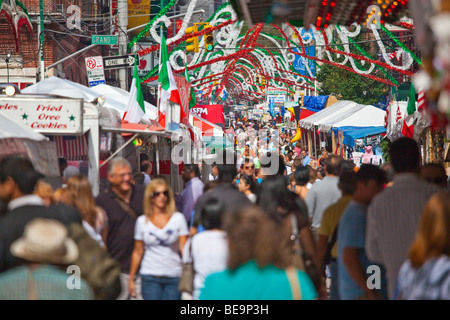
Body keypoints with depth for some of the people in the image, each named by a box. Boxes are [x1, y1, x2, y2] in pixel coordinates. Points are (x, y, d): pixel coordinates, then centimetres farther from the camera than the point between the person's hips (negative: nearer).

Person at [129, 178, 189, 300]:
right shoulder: (142, 221, 5)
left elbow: (184, 249, -2)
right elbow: (137, 252, 10)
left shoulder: (178, 218, 2)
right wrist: (131, 279, 9)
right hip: (150, 277, 0)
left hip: (174, 276, 0)